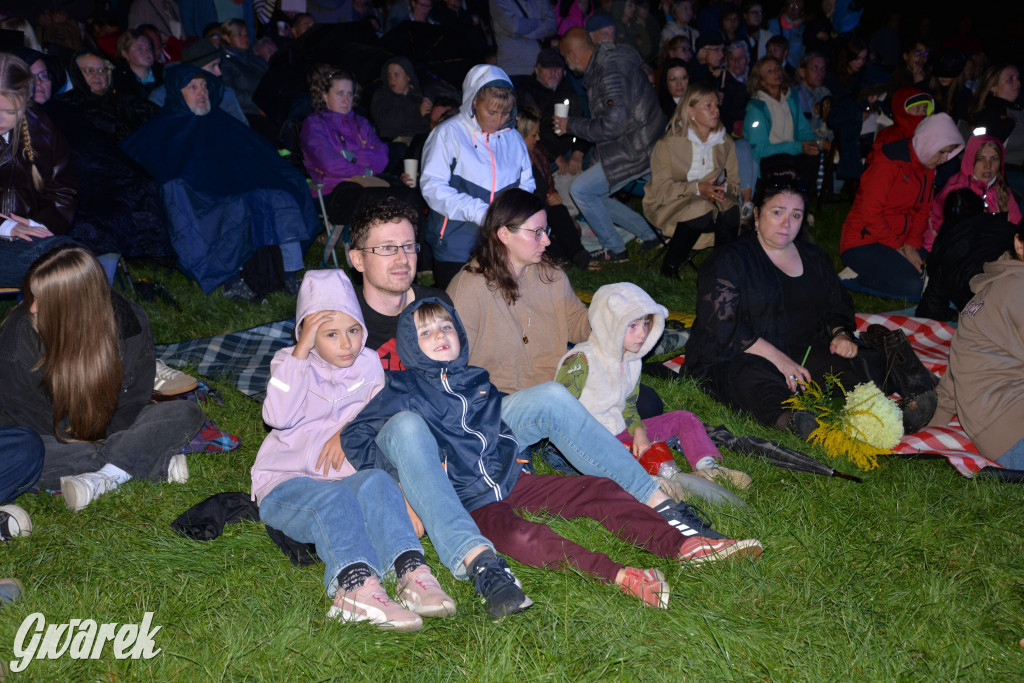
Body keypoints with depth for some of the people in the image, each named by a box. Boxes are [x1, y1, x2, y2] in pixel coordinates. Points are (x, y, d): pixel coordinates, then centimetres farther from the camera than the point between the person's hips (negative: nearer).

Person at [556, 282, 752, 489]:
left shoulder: (632, 361, 7)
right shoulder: (580, 361, -16)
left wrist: (638, 431, -5)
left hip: (619, 433, 8)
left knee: (684, 418, 4)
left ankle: (705, 467, -17)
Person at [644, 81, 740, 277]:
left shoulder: (725, 143, 8)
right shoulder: (669, 143, -8)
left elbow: (734, 183, 8)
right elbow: (660, 190, -13)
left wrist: (723, 189, -17)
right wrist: (697, 188, -26)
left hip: (711, 202, 4)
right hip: (672, 206, -4)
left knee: (731, 212, -29)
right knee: (700, 209, -36)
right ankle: (670, 267, -18)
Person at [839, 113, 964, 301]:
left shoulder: (928, 168, 10)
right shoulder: (889, 162, -16)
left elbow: (923, 210, 11)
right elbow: (871, 213, -20)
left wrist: (912, 246, -7)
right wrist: (898, 249, -17)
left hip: (899, 242, 9)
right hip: (863, 243, -9)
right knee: (915, 286, -27)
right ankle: (852, 278, -9)